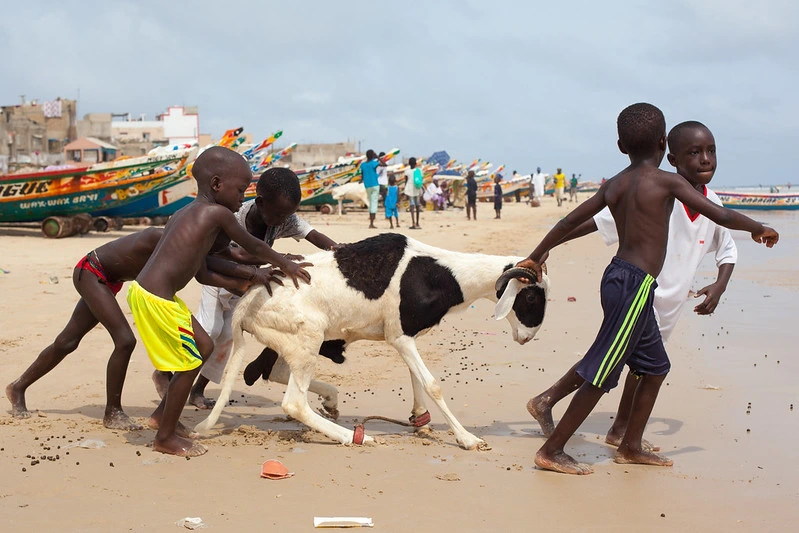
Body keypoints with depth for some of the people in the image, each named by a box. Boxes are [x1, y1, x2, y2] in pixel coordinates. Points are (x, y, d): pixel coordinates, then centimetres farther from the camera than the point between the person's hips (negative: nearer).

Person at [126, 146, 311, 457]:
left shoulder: (184, 214, 15)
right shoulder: (217, 213, -10)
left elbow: (203, 269, 21)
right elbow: (253, 247, 2)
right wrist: (283, 263, 18)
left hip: (147, 291, 9)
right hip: (155, 300, -9)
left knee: (204, 347, 19)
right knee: (189, 364, 3)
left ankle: (163, 413, 30)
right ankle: (166, 438, 17)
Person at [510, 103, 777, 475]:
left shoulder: (612, 185, 10)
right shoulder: (667, 182, -9)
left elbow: (569, 222, 14)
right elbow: (721, 216, -10)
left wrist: (535, 257, 26)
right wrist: (759, 229, 9)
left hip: (618, 277, 8)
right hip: (635, 286, -8)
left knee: (656, 366, 20)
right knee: (601, 374, -5)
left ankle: (631, 446, 27)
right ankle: (552, 451, -2)